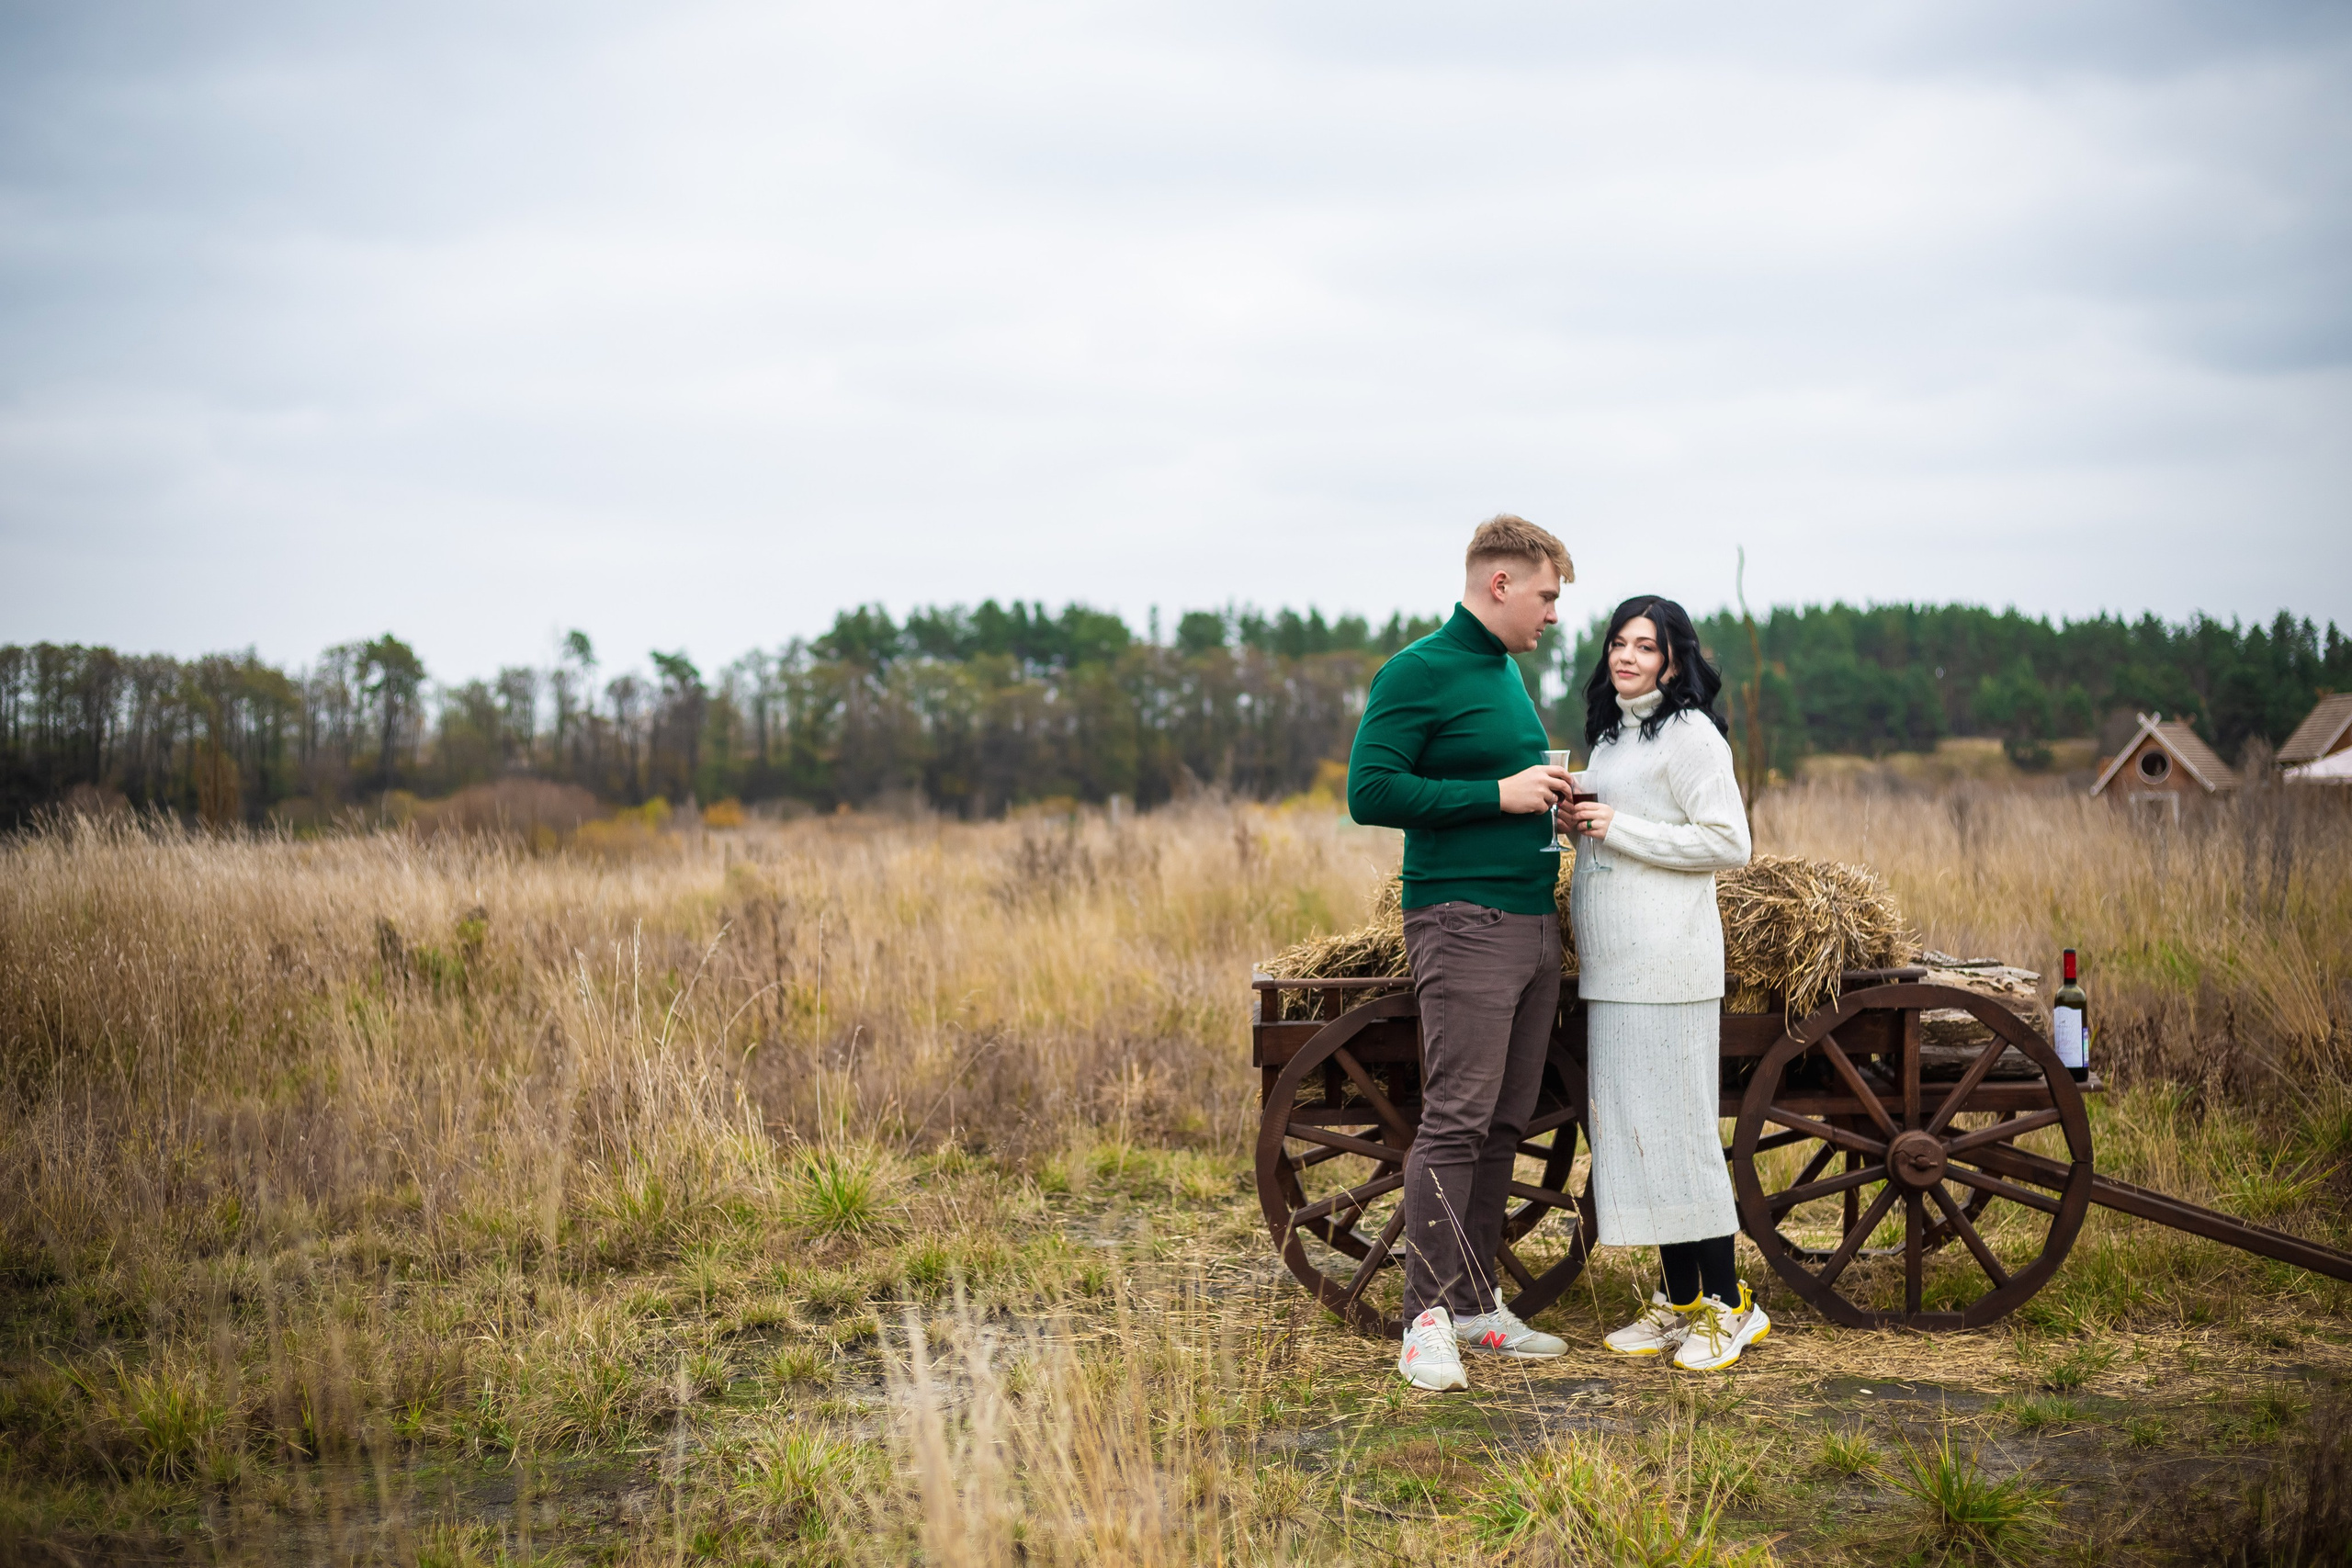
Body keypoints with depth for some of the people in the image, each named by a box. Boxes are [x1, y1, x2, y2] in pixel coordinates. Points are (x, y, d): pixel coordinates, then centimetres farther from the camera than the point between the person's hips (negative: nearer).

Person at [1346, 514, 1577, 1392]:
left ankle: (1476, 1304, 16)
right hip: (1464, 919, -9)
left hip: (1533, 918, 9)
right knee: (1456, 1119, -12)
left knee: (1505, 1123, 9)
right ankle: (1426, 1320, -10)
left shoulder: (1507, 672, 18)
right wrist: (1500, 795, -16)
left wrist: (1547, 797, 9)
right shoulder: (1419, 674, -9)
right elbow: (1371, 792, -15)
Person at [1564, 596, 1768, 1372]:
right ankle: (1678, 1300, 14)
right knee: (1627, 1125, 8)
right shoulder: (1612, 733, 20)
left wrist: (1619, 828, -13)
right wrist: (1582, 824, 9)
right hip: (1613, 963, 9)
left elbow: (1728, 842, -13)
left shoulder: (1689, 733, -7)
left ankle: (1727, 1306, 0)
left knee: (1675, 1125, -7)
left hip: (1667, 962, -9)